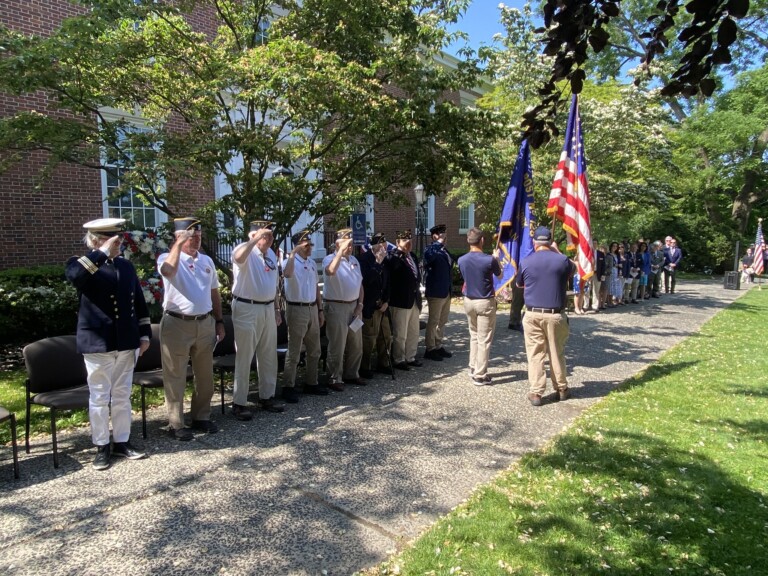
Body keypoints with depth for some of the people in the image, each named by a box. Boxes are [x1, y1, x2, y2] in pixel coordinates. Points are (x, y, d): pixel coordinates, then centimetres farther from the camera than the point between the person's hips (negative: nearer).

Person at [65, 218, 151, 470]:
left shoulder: (126, 266, 9)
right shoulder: (83, 265, -4)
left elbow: (139, 303, 12)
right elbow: (74, 274, -32)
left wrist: (144, 334, 8)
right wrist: (103, 253, -28)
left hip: (126, 343, 4)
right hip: (97, 344, -4)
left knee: (122, 396, 13)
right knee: (99, 398, 7)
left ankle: (122, 442, 25)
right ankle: (101, 447, 20)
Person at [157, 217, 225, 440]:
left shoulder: (207, 261, 11)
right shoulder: (168, 257, -5)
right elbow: (168, 272, -31)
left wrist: (219, 321, 13)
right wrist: (179, 243, -25)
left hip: (205, 324, 5)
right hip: (177, 324, -5)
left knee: (205, 376, 13)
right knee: (176, 377, 4)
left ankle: (201, 417, 27)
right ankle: (176, 424, 15)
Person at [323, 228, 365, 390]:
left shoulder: (354, 260, 12)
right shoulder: (330, 259, -10)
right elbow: (331, 271, -35)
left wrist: (360, 305, 6)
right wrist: (342, 250, -30)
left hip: (354, 306, 7)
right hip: (336, 307, -7)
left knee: (356, 345, 15)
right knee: (337, 346, 0)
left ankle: (351, 374, 30)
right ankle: (335, 379, 12)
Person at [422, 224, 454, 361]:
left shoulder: (445, 250, 14)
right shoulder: (430, 249, -12)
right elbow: (429, 256, -38)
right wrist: (440, 242, -31)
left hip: (446, 291, 8)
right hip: (436, 292, -8)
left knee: (442, 321, 16)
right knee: (433, 321, 1)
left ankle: (438, 346, 28)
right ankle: (430, 349, 12)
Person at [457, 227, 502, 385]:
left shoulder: (462, 260, -4)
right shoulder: (489, 260, -16)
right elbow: (500, 275, 3)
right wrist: (496, 258, 19)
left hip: (469, 301, 5)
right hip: (485, 302, -5)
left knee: (474, 336, 20)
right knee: (484, 339, 1)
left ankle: (473, 369, 27)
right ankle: (480, 375, 5)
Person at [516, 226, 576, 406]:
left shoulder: (526, 262, -3)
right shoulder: (562, 260, -5)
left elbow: (519, 284, 14)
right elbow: (573, 268, 20)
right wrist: (557, 252, 23)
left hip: (533, 314, 0)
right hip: (555, 315, 1)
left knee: (535, 354, 5)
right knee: (557, 353, 13)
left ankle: (535, 393, 5)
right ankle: (561, 389, 26)